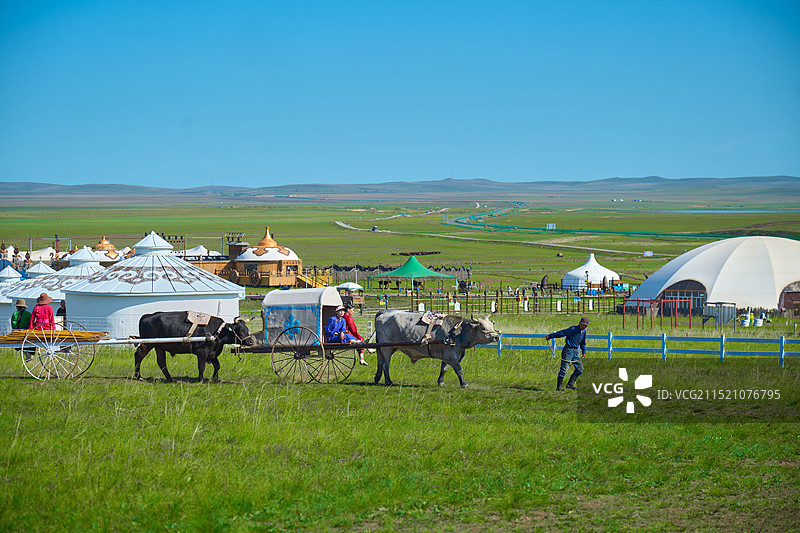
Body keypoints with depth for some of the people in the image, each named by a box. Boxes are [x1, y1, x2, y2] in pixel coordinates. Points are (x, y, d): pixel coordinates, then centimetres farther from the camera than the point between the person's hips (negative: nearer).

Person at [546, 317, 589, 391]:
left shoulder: (584, 332, 9)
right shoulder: (573, 329, -14)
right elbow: (561, 333, -12)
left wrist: (584, 352, 16)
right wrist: (550, 336, -9)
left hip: (575, 352, 8)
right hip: (568, 351, -8)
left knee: (580, 368, 3)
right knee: (564, 369, -8)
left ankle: (570, 384, 10)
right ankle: (559, 386, 0)